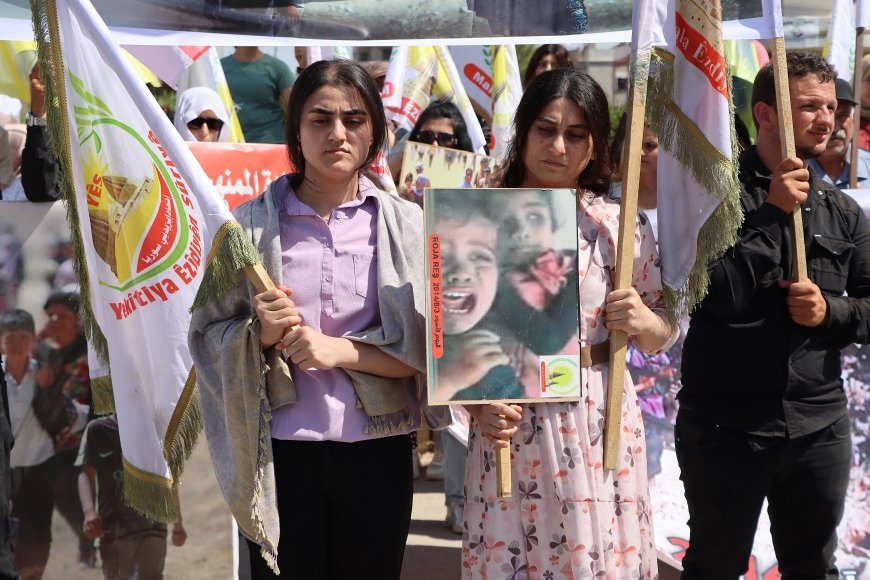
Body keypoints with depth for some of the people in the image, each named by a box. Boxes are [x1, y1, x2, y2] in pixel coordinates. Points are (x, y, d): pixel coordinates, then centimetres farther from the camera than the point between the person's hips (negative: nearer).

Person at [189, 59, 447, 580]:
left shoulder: (408, 225, -1)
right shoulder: (251, 224, 0)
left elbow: (429, 346, -4)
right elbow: (208, 333, 3)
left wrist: (341, 350, -16)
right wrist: (259, 335, -16)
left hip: (378, 453, 1)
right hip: (279, 453, 0)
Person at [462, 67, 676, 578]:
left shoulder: (623, 224, -1)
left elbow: (663, 335, 7)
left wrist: (644, 322, -14)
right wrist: (478, 407, -15)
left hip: (599, 425, 1)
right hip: (508, 426, 0)